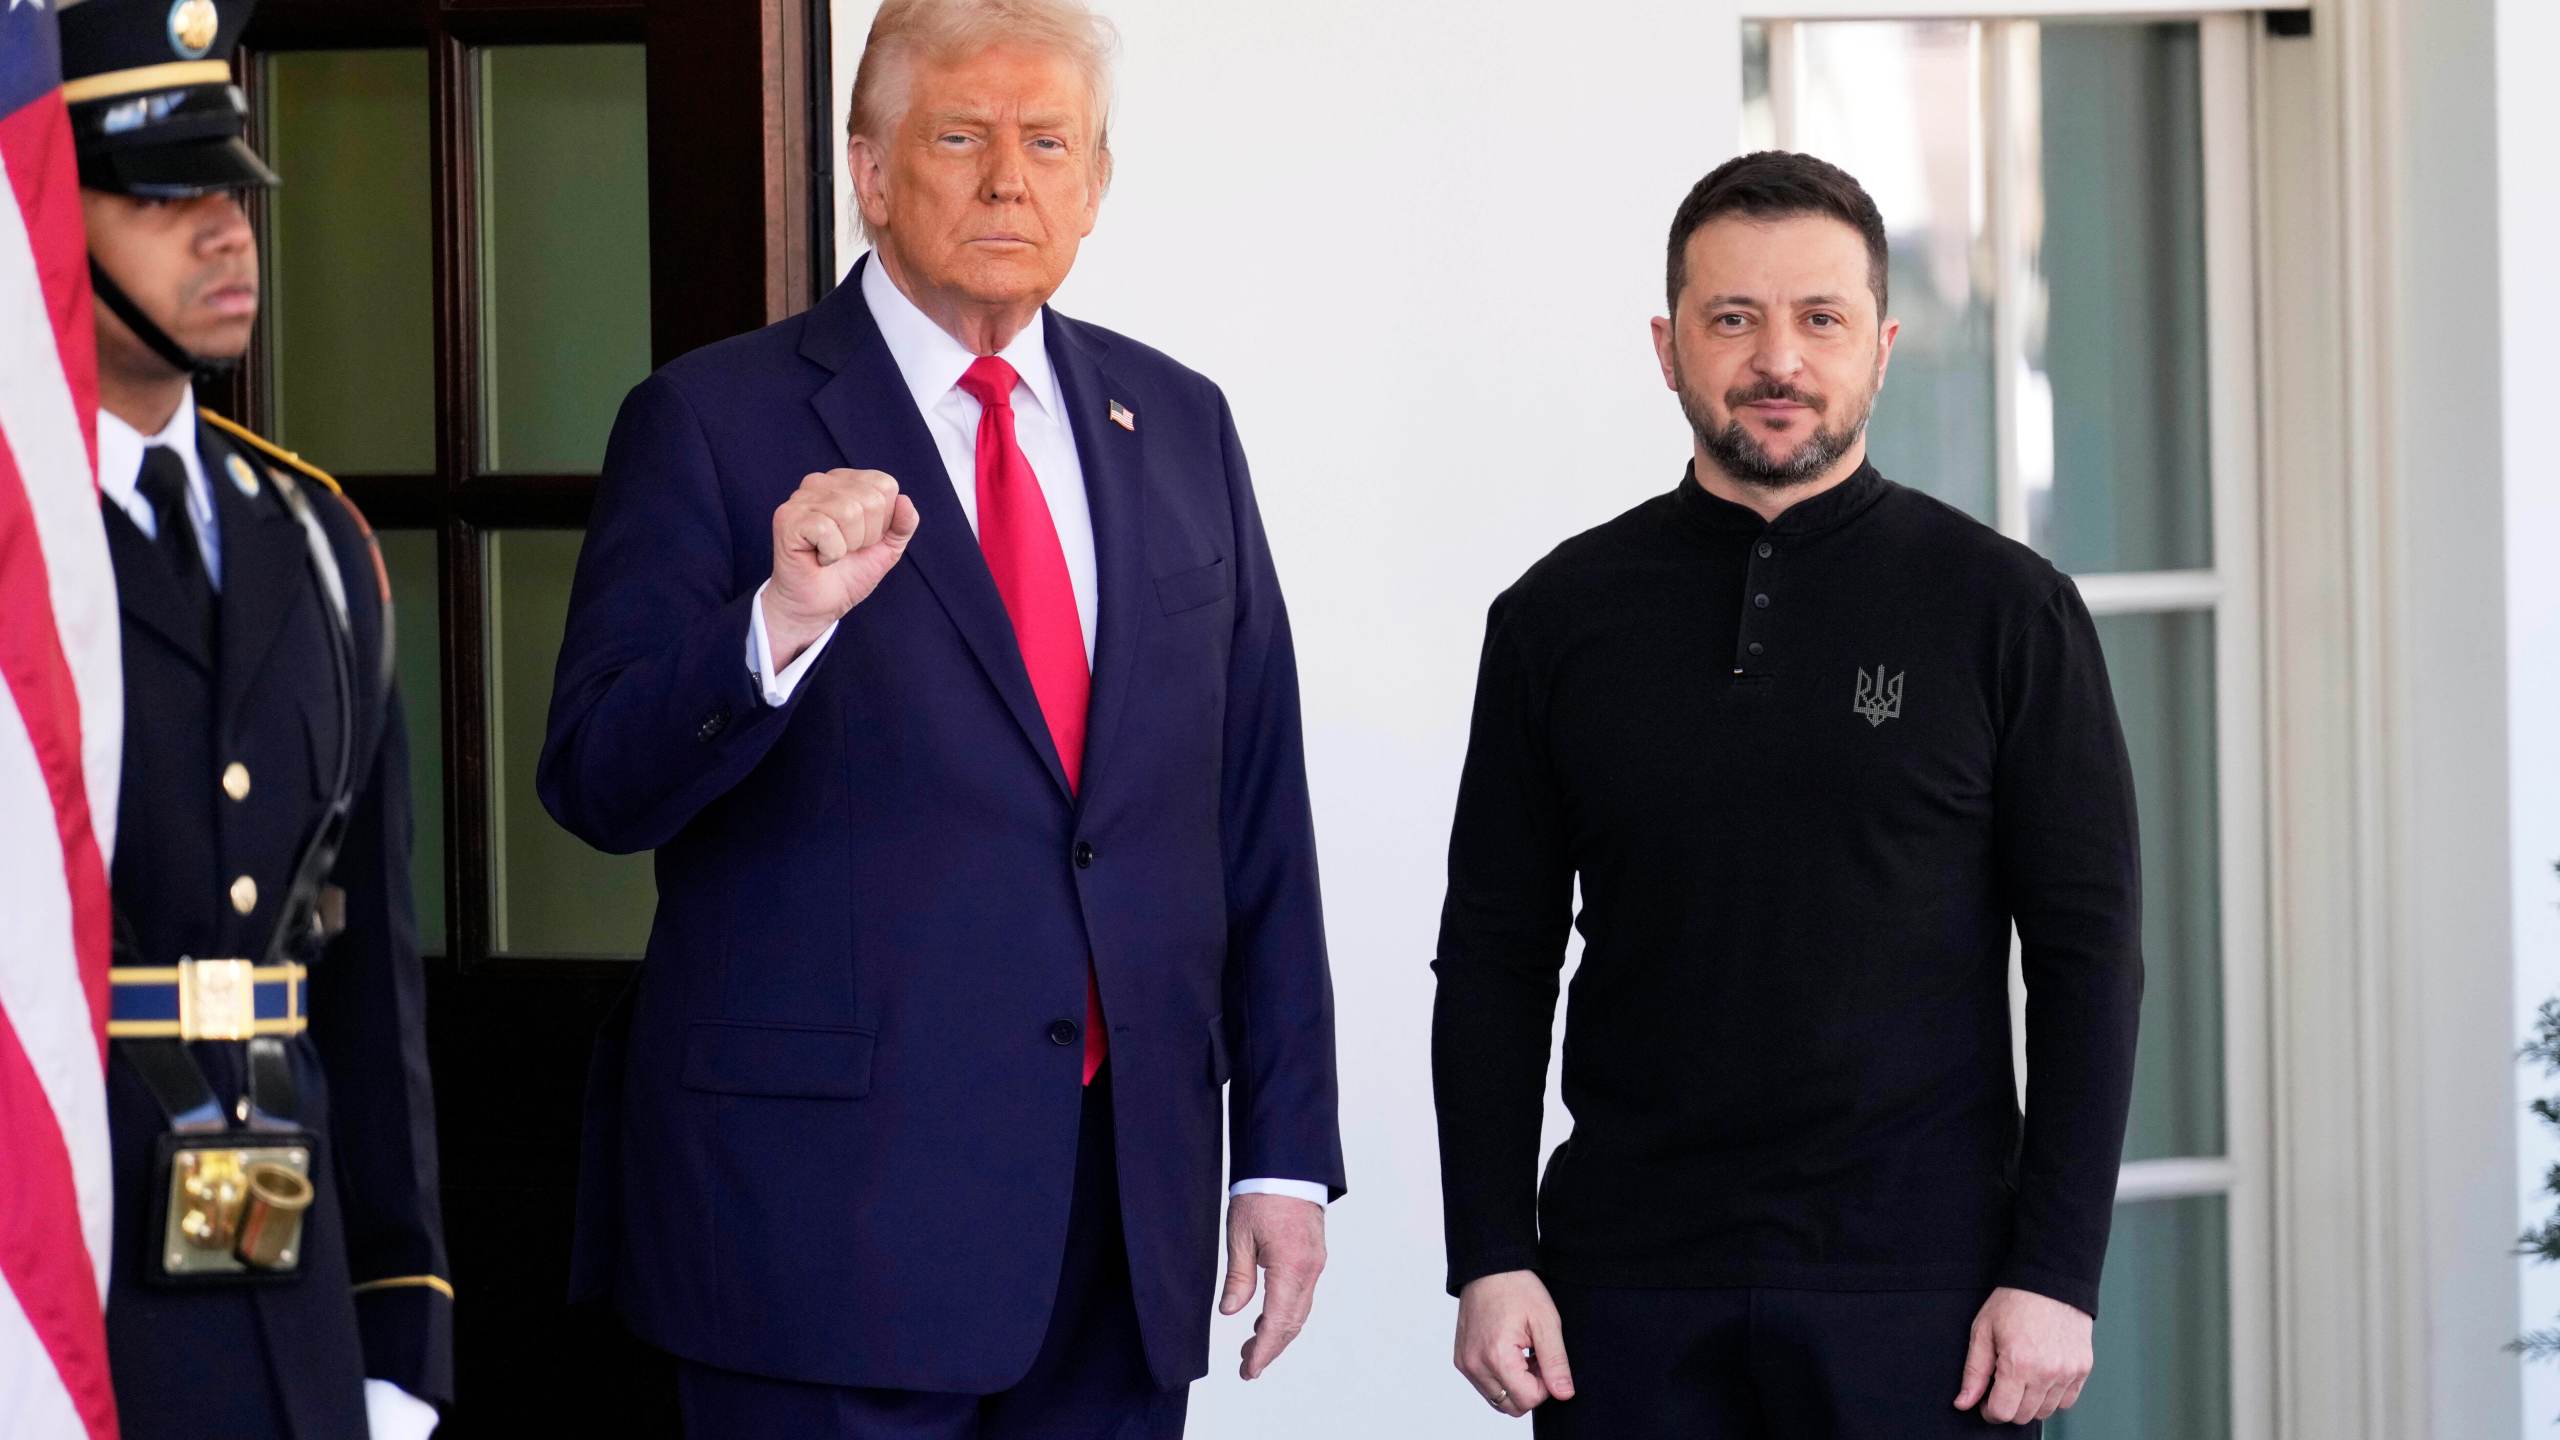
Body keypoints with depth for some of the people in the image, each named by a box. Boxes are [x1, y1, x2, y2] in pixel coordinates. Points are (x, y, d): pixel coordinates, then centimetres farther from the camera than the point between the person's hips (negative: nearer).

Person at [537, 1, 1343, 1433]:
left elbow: (1257, 817, 14)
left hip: (1128, 1199, 4)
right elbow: (596, 786, -9)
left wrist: (1286, 1148, 9)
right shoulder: (717, 424, -1)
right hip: (828, 1202, -4)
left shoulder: (1179, 426, 13)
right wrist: (779, 627, -27)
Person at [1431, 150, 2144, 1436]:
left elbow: (2087, 956, 0)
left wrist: (2057, 1274, -7)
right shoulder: (1562, 617, 8)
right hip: (1630, 1296, 2)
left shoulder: (2005, 609, 2)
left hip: (1918, 1283, -2)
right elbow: (1493, 960, 9)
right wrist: (1489, 1258, 0)